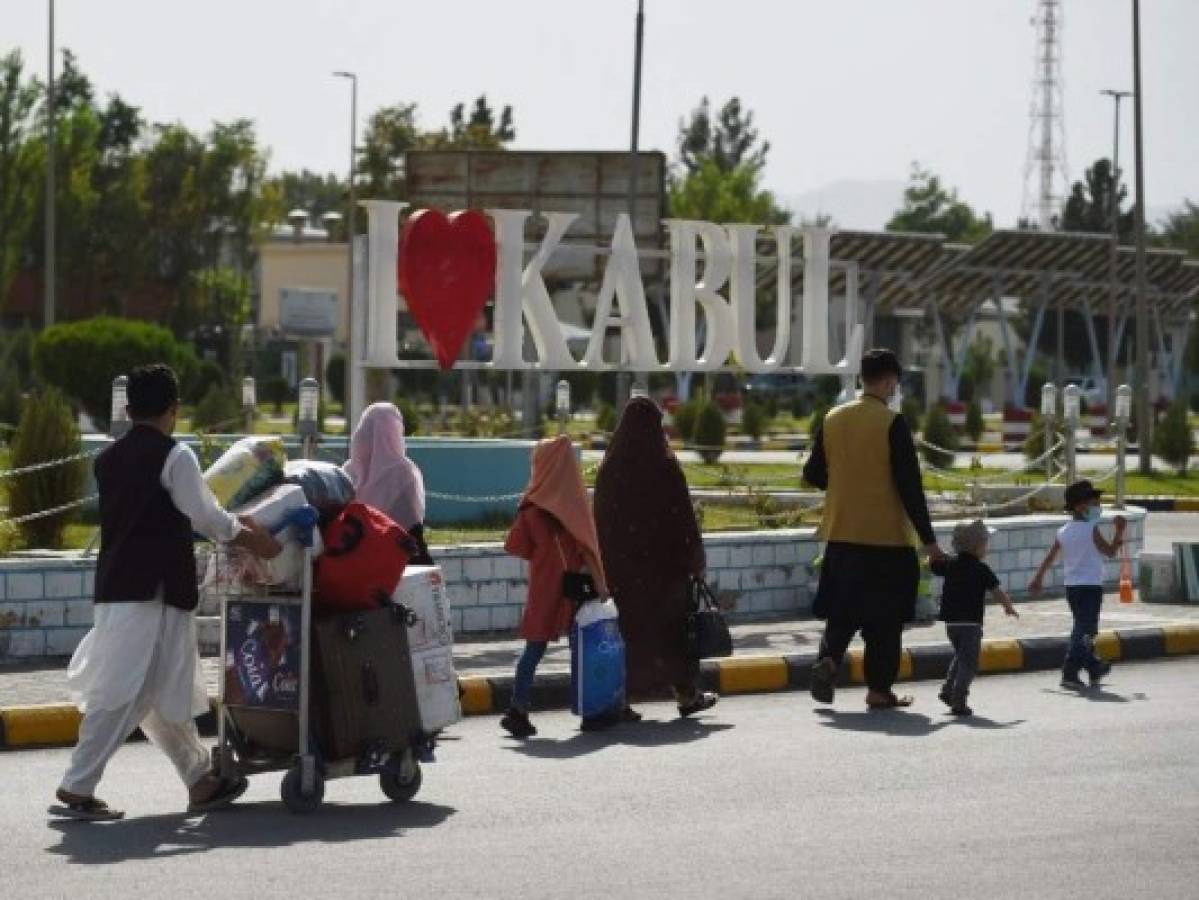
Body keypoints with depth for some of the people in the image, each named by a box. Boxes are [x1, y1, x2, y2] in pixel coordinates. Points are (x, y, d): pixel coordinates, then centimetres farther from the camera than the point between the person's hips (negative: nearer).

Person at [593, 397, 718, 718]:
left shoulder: (609, 468, 0)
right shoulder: (664, 467, -12)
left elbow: (600, 519, 4)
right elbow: (683, 514, -11)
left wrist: (605, 564, 12)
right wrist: (696, 558, -2)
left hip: (619, 563, 3)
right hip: (663, 560, -3)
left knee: (624, 628, 8)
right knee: (673, 623, 11)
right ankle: (686, 694, 20)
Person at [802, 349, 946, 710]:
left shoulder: (833, 420, 3)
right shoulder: (891, 423, -13)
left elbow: (813, 473, 10)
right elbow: (909, 485, -15)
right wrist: (928, 539, -11)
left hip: (841, 534, 4)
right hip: (886, 536, -4)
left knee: (843, 609, 14)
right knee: (884, 619, 6)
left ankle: (828, 657, -10)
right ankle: (879, 689, 8)